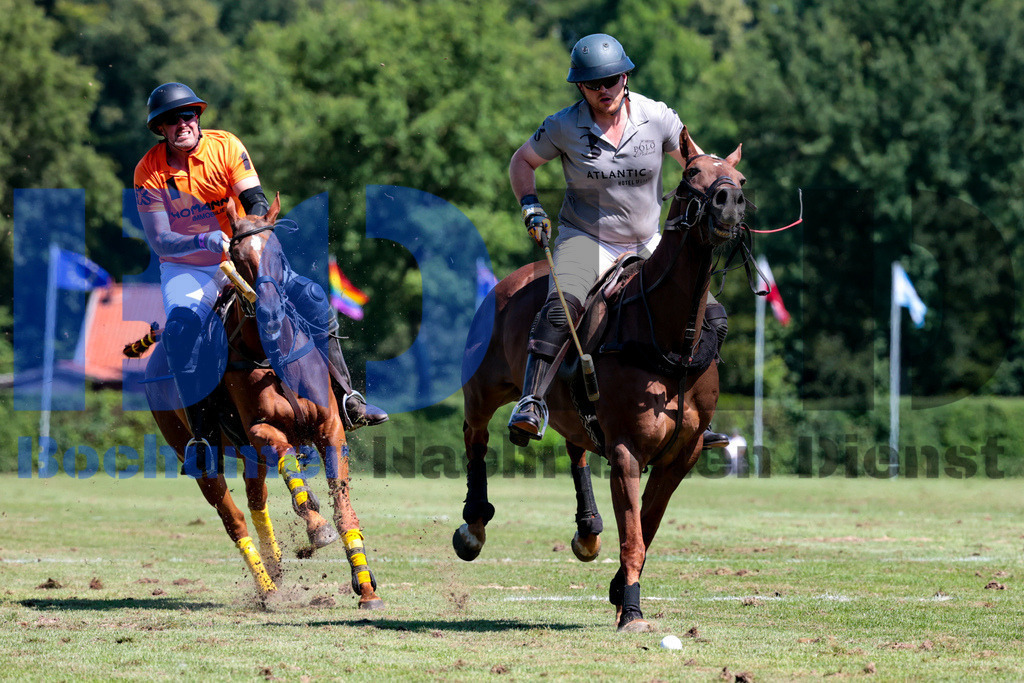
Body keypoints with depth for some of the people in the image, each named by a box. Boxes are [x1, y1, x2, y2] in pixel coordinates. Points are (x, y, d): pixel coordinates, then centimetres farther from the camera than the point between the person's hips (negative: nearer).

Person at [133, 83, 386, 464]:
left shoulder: (225, 146, -8)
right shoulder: (149, 171, -11)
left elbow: (256, 200, -12)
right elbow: (159, 241, -17)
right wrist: (204, 240, -36)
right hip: (185, 269, -2)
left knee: (312, 297, -17)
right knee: (180, 328, -32)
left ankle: (345, 400, -12)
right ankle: (201, 430, -27)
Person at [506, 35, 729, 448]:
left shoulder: (657, 118, -5)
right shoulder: (563, 127, -8)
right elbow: (522, 162, 7)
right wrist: (530, 208, -8)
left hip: (646, 245, 3)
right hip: (584, 239, -3)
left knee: (711, 317, -6)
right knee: (563, 303, -35)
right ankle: (532, 404, -38)